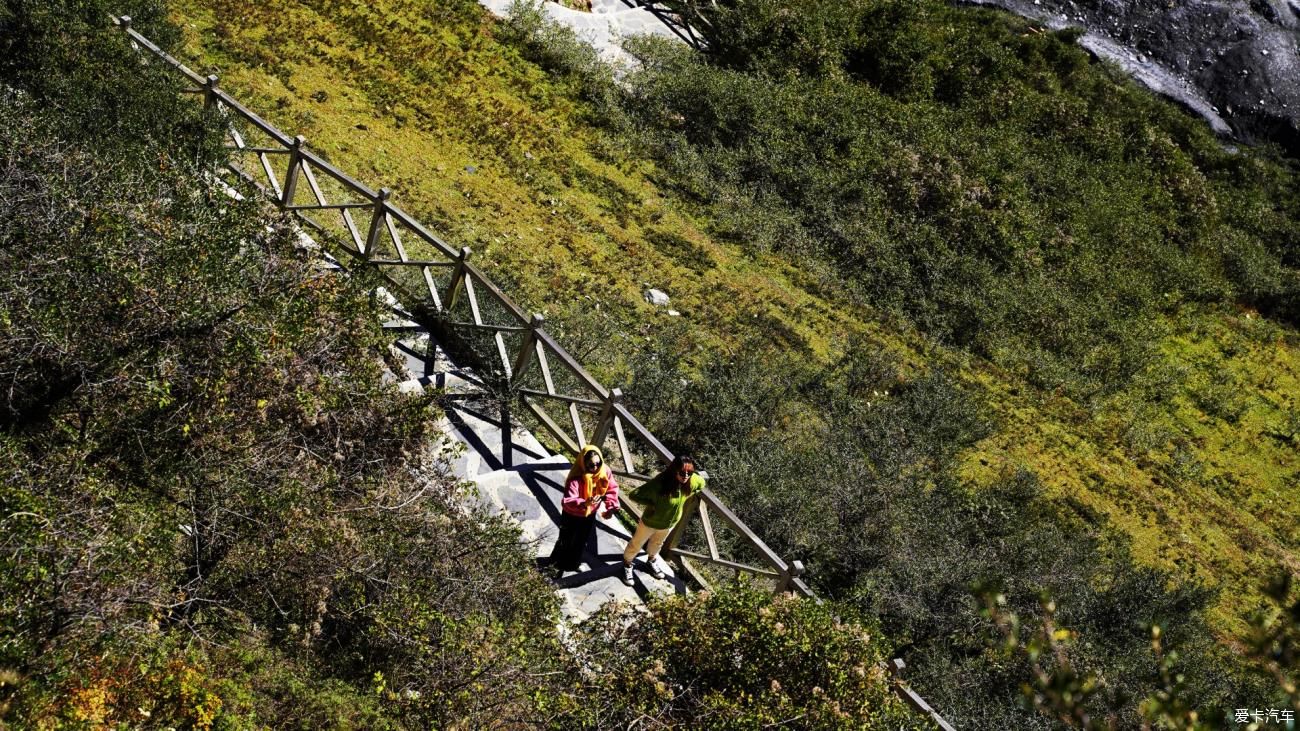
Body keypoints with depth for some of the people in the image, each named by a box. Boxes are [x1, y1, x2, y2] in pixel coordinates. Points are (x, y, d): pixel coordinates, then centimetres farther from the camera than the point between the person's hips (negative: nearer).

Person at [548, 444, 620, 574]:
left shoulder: (605, 471, -21)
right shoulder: (575, 478, -39)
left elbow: (612, 488, -6)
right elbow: (567, 501, -47)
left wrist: (611, 507, -18)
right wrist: (584, 503, -64)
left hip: (590, 514, 5)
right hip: (572, 515, -5)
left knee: (582, 541, 26)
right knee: (566, 541, 18)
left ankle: (573, 563, 52)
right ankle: (559, 563, 47)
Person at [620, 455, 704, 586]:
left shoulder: (693, 481, -28)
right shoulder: (659, 483, -42)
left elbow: (702, 483, -2)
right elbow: (634, 495, -35)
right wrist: (652, 504, -33)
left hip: (670, 522, 4)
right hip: (650, 521, -4)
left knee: (657, 543, 35)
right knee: (636, 544, 25)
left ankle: (651, 561, 64)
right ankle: (627, 564, 53)